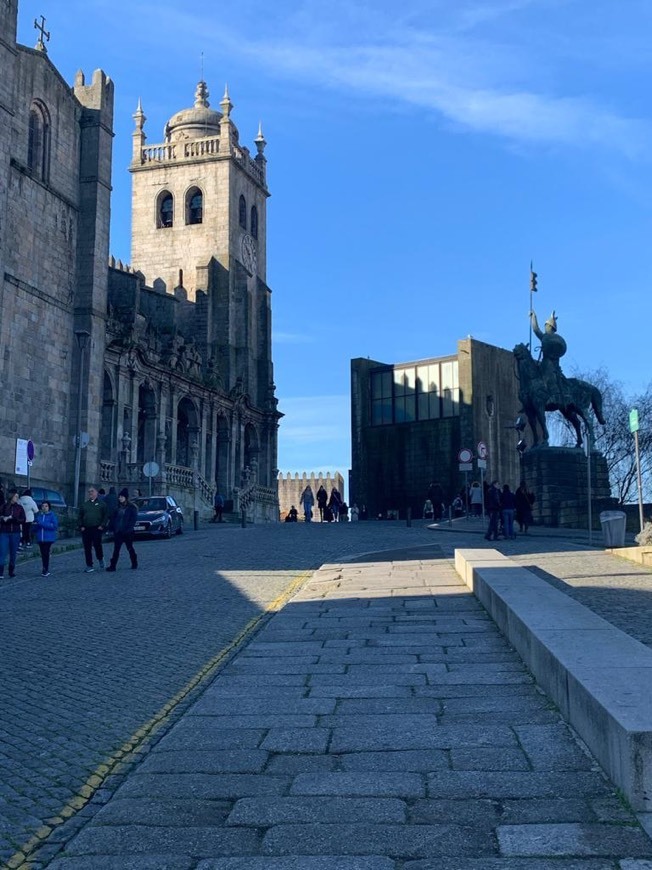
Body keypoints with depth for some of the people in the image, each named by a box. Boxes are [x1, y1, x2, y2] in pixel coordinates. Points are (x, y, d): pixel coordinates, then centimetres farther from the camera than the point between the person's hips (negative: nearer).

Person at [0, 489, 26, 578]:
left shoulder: (19, 507, 4)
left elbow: (23, 520, -2)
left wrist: (12, 518, -13)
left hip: (15, 533, 2)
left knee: (13, 553, 7)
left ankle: (12, 571, 16)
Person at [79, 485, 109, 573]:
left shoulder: (102, 504, 6)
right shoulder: (85, 504, 17)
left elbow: (106, 515, 2)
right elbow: (80, 516, 18)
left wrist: (102, 525, -8)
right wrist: (81, 526, 4)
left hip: (97, 529, -4)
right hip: (86, 529, 4)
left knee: (97, 545, -11)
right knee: (87, 548, 2)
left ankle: (100, 559, 19)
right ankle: (89, 566, 7)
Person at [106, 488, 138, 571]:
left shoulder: (132, 507, -5)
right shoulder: (118, 506, 11)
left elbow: (133, 520, -9)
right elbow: (114, 518, 13)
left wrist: (128, 529, -17)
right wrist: (114, 528, 2)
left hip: (128, 532, -4)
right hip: (118, 532, 4)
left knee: (130, 548, 8)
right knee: (116, 549, -2)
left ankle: (134, 564, 23)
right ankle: (112, 565, -4)